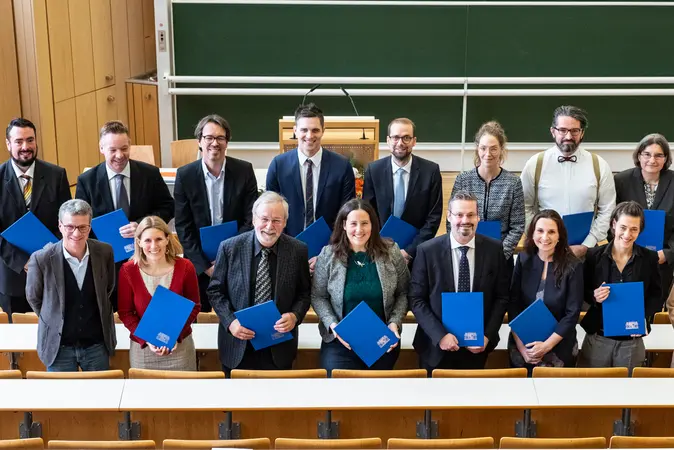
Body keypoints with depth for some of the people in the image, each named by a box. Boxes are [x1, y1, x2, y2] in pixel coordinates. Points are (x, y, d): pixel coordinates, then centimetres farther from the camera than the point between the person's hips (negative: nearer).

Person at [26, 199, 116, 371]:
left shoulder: (105, 252, -8)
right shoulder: (41, 259, -16)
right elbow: (33, 298, 1)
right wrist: (54, 320, 7)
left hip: (97, 344, 2)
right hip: (59, 346, -2)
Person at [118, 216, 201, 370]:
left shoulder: (185, 267, -9)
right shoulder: (128, 270, -9)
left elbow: (194, 306, -1)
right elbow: (125, 312, -3)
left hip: (180, 346, 0)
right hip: (142, 348, 0)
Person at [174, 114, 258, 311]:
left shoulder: (244, 170, -5)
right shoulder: (185, 175, -6)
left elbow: (251, 219, -5)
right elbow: (183, 227, -4)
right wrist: (205, 265, -11)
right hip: (199, 260, 0)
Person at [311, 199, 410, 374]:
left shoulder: (392, 252, -4)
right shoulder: (328, 255, -5)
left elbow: (402, 294, 3)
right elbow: (318, 297, 0)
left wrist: (395, 323, -11)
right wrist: (333, 325, -15)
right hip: (341, 342, -1)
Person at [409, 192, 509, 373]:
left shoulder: (494, 249, -4)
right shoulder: (427, 251, -10)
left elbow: (501, 297, 1)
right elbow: (416, 299, -7)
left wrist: (487, 335, -9)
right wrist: (440, 334, -16)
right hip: (436, 347, -1)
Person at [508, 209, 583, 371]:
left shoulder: (573, 266, -10)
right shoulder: (523, 259, -3)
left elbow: (572, 313, -10)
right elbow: (513, 304, -3)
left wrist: (547, 345, -15)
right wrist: (521, 345, -11)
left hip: (559, 350, -2)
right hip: (522, 347, 2)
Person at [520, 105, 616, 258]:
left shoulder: (599, 166, 0)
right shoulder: (535, 164, -2)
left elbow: (607, 211, 0)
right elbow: (526, 208, 0)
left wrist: (586, 245, -8)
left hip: (585, 250, 0)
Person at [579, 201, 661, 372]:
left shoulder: (649, 258, -3)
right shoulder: (594, 255, -5)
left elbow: (656, 295, 4)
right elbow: (582, 292, 3)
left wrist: (644, 317, -13)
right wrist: (594, 297, -19)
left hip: (632, 342, 1)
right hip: (597, 338, -1)